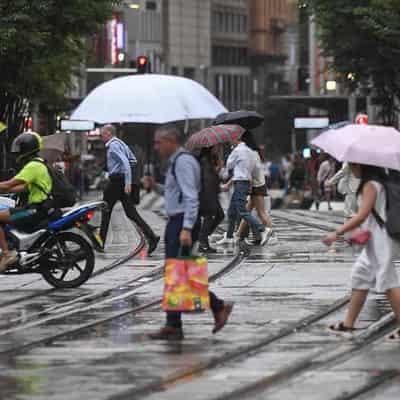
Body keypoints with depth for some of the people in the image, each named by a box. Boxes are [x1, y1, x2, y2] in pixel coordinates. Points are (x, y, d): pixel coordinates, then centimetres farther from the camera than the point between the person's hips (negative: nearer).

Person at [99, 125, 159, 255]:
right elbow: (133, 160, 27)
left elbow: (125, 162, -24)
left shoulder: (113, 145, -12)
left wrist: (128, 183, -29)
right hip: (124, 180, 9)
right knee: (131, 213, 3)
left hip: (116, 180, -9)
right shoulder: (121, 144, 17)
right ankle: (151, 236, -10)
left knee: (106, 211, 3)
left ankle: (100, 242, 9)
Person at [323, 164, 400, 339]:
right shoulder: (378, 183, 13)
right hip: (374, 241, 10)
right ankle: (349, 323, 20)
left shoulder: (370, 186, -16)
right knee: (360, 276, 15)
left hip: (380, 241, -10)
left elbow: (362, 216, -25)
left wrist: (337, 233, -24)